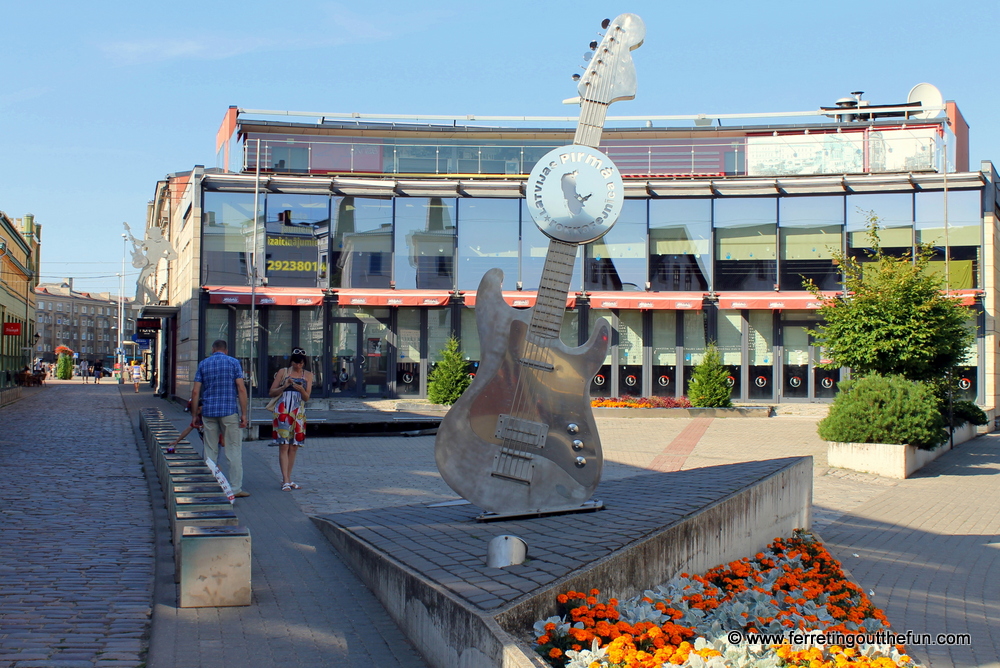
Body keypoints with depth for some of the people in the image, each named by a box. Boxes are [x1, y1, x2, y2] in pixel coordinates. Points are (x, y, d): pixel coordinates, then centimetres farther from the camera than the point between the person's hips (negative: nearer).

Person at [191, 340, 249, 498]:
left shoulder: (203, 364, 9)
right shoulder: (233, 362, 2)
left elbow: (195, 392, 4)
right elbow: (241, 389, -6)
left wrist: (195, 415, 11)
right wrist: (244, 414, -4)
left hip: (208, 412, 3)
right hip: (230, 411, -3)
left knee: (210, 451, 9)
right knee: (234, 450, 1)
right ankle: (236, 488, -1)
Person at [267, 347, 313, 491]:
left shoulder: (308, 375, 10)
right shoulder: (283, 372, 4)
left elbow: (306, 398, 5)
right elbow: (271, 393, 4)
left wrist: (301, 390, -16)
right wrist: (284, 386, -12)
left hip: (299, 413, 3)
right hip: (283, 412, -3)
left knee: (294, 446, 4)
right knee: (284, 445, -9)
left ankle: (288, 479, 13)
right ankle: (285, 481, -11)